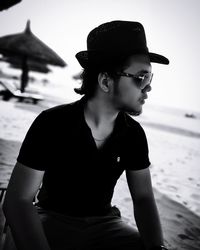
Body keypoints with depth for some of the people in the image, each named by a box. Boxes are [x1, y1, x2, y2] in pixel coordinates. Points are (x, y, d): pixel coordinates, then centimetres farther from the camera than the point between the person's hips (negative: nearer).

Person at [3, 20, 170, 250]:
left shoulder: (134, 133, -6)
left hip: (104, 223, 4)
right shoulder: (52, 123, -19)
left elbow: (143, 197, -3)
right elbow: (18, 200, -22)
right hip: (53, 221, -3)